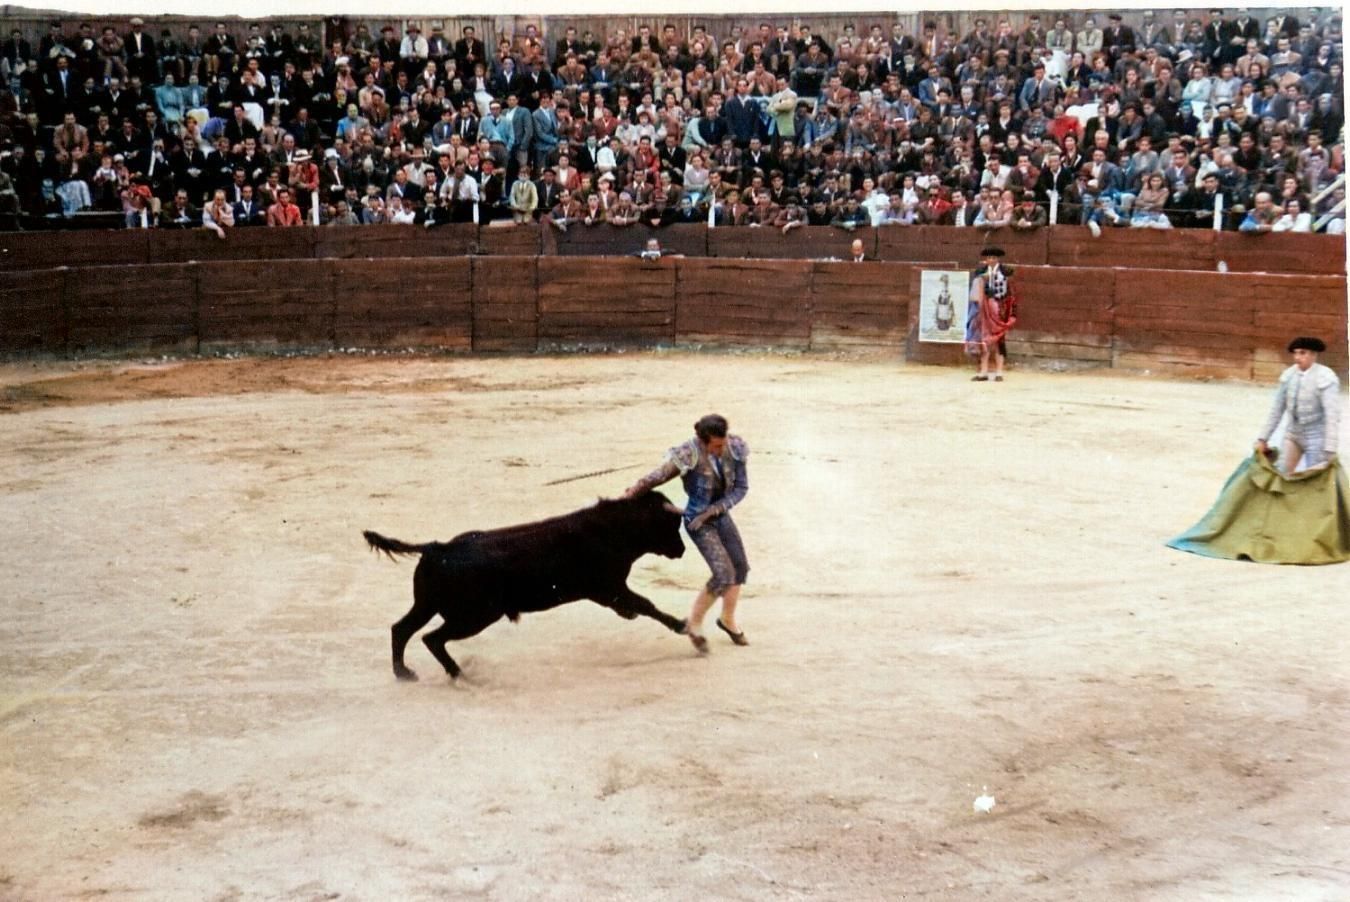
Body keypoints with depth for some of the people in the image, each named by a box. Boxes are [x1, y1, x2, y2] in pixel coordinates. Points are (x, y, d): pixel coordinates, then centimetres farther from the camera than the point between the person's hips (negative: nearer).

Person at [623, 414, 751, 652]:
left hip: (721, 515, 6)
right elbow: (655, 478, -24)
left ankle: (728, 619, 40)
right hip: (697, 521, -6)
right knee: (724, 575, -16)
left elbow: (741, 487, -9)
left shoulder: (734, 448, -15)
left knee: (740, 567, 16)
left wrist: (714, 509, -19)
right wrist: (624, 499, -24)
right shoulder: (690, 455, -28)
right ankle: (694, 623, 4)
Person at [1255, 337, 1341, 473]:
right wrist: (1263, 438, 4)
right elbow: (1277, 409, 5)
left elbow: (1332, 416, -25)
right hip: (1293, 434, 6)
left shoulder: (1325, 378, -20)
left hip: (1316, 437, -6)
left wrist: (1329, 451, -31)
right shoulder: (1289, 375, -2)